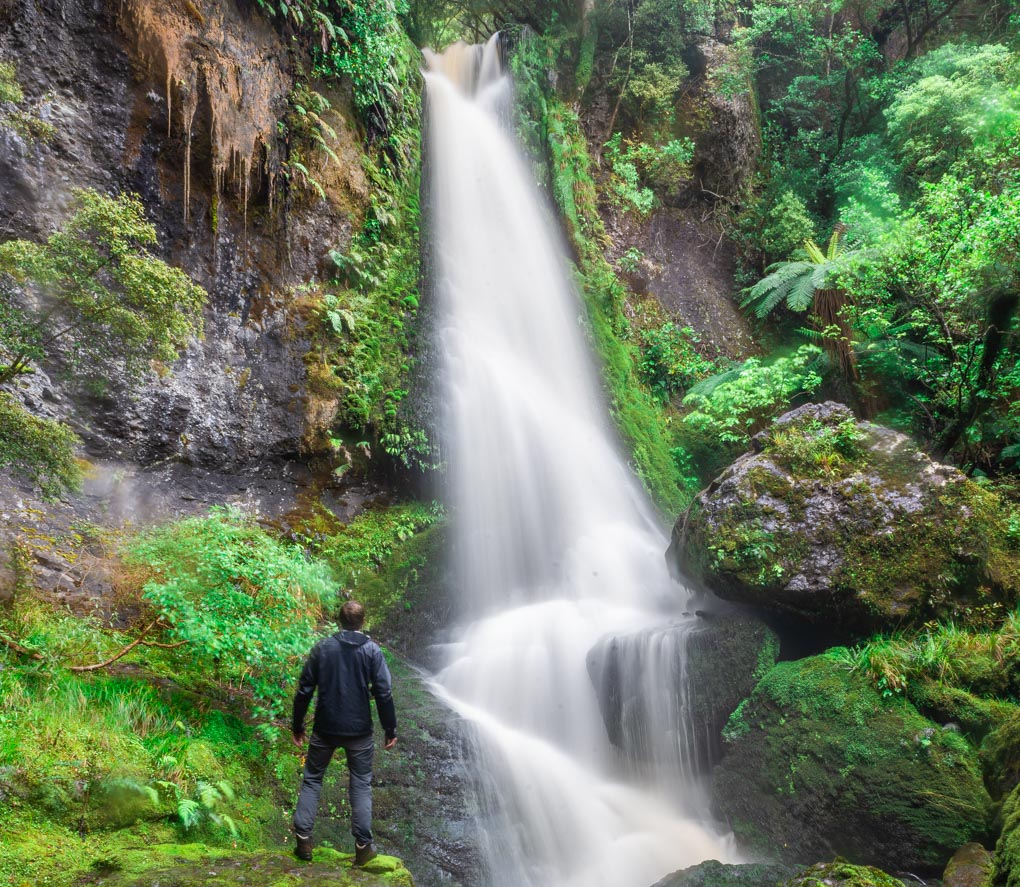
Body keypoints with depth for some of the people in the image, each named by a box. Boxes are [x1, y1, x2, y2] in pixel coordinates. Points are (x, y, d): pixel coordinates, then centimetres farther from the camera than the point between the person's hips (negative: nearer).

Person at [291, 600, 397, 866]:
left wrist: (297, 726, 11)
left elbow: (304, 690, 1)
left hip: (325, 728, 1)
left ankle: (303, 840, 9)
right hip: (359, 730, -1)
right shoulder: (371, 650, -5)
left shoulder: (322, 648, 0)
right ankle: (363, 846, 5)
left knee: (312, 779, 14)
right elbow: (383, 693, -9)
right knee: (361, 784, 8)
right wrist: (390, 730, 0)